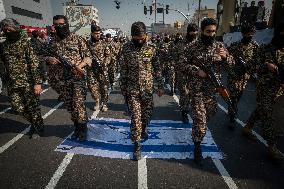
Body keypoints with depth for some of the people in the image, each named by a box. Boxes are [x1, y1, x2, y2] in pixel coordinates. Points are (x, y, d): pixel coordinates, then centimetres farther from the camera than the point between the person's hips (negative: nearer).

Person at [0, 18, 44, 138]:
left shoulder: (26, 42, -6)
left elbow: (34, 63, -13)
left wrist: (37, 82, -18)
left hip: (28, 82, -6)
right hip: (12, 84, 6)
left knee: (33, 107, 2)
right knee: (18, 107, 8)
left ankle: (38, 128, 23)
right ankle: (34, 123, 31)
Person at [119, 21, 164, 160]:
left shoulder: (151, 48, -2)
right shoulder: (126, 49, -5)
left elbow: (157, 69, 4)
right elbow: (123, 71, 0)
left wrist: (160, 86, 3)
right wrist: (123, 89, 1)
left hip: (148, 88, 2)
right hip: (132, 89, -2)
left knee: (147, 113, 15)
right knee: (135, 117, -1)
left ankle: (144, 129, 48)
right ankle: (136, 145, 12)